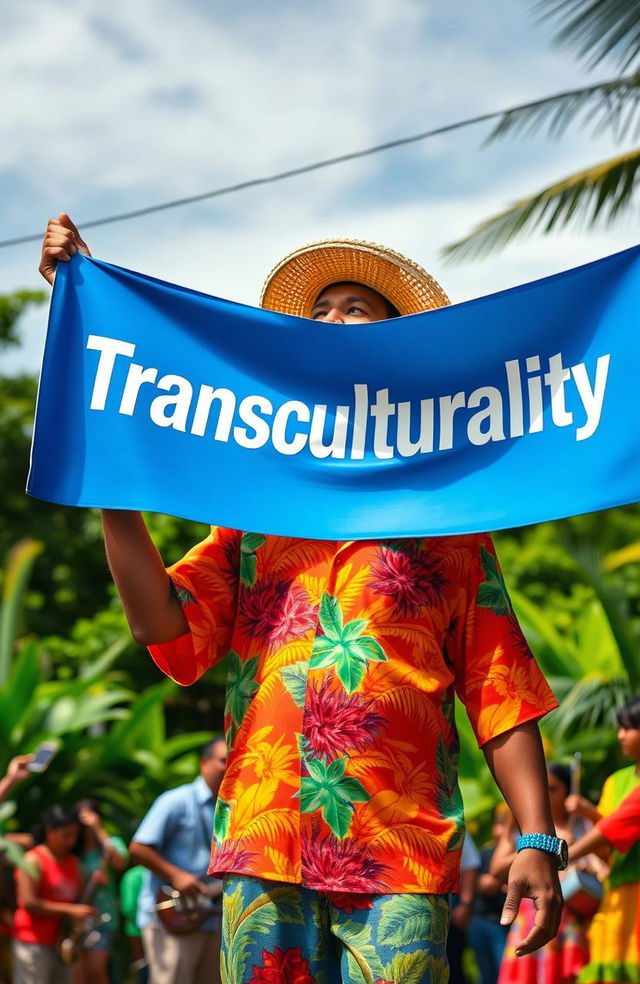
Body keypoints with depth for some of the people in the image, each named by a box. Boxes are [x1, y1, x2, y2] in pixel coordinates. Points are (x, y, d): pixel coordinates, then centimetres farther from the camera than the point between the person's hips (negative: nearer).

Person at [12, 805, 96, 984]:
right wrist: (69, 910, -20)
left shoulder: (73, 862, 14)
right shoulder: (34, 860, -8)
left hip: (63, 942, 7)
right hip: (34, 941, -7)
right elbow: (28, 902, -16)